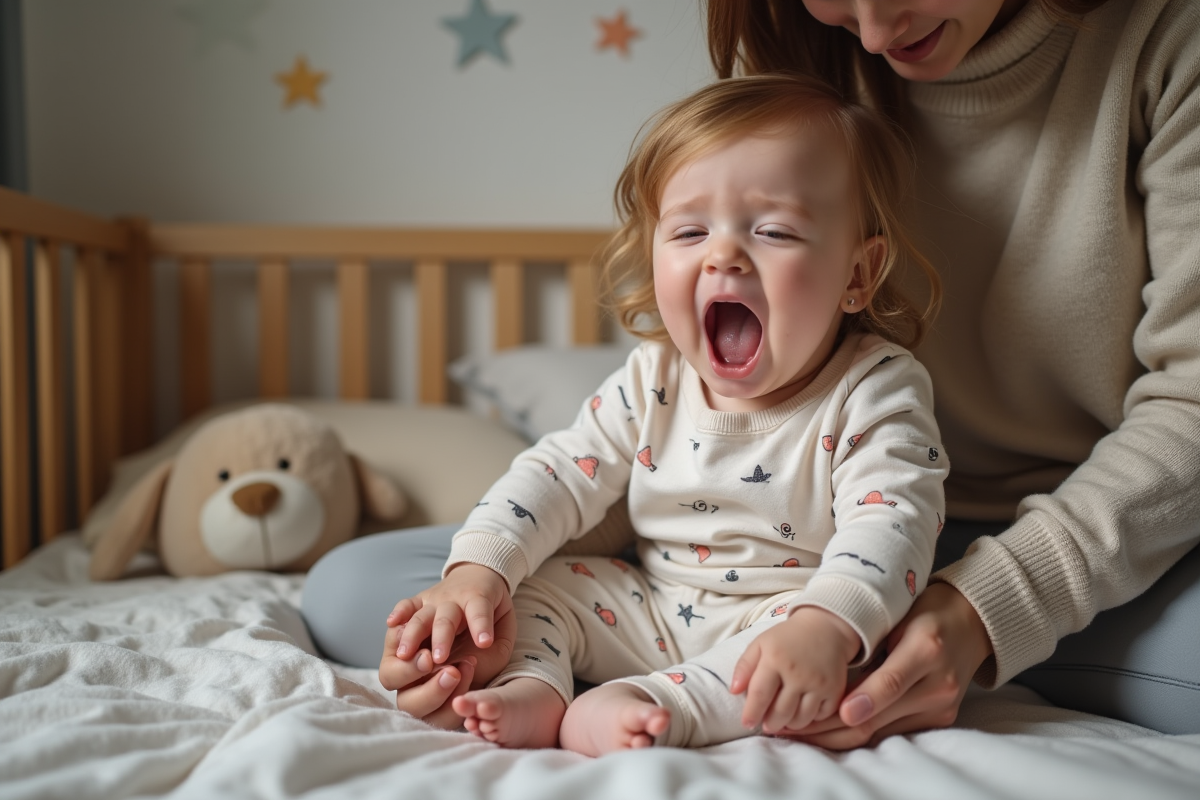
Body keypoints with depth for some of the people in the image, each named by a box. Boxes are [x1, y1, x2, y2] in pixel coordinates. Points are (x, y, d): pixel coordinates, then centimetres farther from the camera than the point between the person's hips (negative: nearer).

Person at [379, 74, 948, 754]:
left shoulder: (877, 391, -17)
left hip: (787, 616, -4)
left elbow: (891, 521, -28)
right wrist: (476, 570, -16)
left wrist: (823, 627, -47)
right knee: (533, 581, -3)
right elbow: (560, 474, -2)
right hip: (649, 612, 5)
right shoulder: (652, 381, -4)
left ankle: (652, 706, -38)